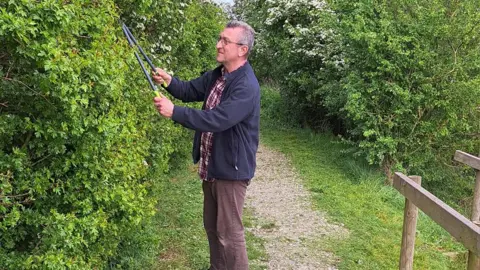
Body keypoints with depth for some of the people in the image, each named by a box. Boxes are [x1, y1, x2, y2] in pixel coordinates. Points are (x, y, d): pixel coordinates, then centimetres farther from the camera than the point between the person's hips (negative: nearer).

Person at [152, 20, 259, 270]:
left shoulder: (247, 86, -24)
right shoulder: (217, 75, 6)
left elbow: (218, 119, -33)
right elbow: (190, 90, 13)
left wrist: (174, 112, -34)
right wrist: (169, 81, -8)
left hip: (231, 168, -9)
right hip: (211, 166, 9)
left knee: (229, 231, 3)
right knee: (211, 226, 21)